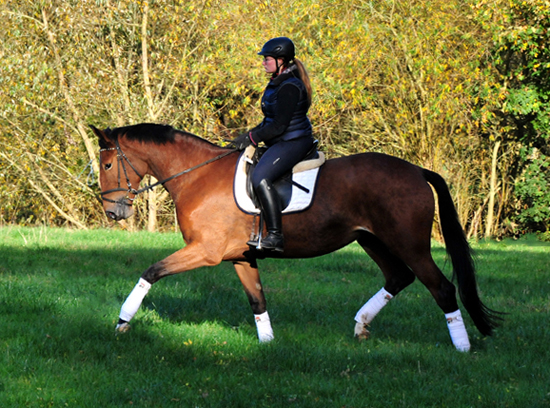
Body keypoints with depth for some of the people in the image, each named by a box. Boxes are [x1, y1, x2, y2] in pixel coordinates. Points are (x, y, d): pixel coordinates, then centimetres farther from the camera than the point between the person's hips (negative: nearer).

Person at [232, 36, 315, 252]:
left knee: (260, 177, -28)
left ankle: (275, 235, -31)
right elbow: (271, 121, 22)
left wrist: (252, 138, -16)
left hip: (293, 143, -12)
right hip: (281, 143, 12)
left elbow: (280, 125, -21)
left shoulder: (289, 87, -17)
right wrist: (249, 135, 10)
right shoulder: (278, 83, 15)